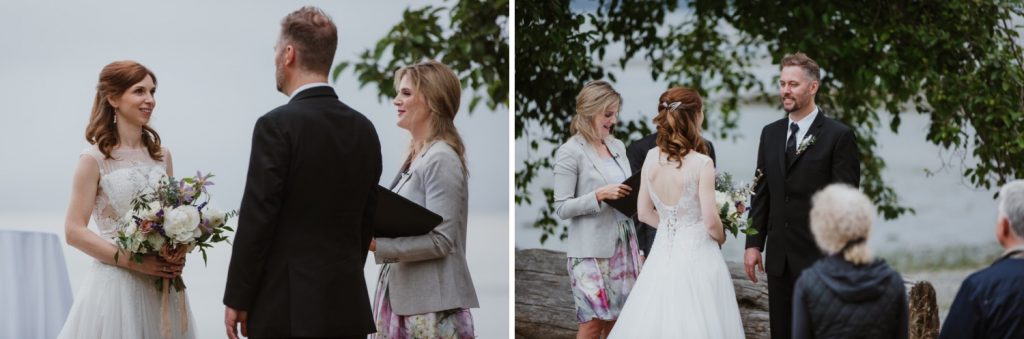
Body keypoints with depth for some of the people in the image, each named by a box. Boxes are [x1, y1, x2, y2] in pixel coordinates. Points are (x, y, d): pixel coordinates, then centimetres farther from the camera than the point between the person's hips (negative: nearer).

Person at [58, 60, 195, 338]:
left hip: (161, 285, 4)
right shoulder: (94, 159, -6)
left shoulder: (161, 156, 8)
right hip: (116, 282, -4)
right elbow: (74, 231, -9)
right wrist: (135, 262, -16)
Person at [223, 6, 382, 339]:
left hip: (287, 309, -6)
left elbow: (256, 221, -12)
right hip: (348, 307, 6)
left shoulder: (276, 126, -11)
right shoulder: (364, 130, 8)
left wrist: (236, 299, -5)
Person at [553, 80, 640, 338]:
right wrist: (600, 195, -20)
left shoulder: (617, 146, 10)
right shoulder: (570, 152, -8)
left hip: (623, 245, 6)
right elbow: (562, 208, -9)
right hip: (591, 250, -6)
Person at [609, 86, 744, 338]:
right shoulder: (701, 163, -16)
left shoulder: (651, 158, -1)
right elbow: (711, 222, -14)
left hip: (663, 253, 5)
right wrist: (721, 238, 6)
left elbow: (644, 213, 6)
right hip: (697, 255, -5)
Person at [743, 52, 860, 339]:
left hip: (819, 258, -5)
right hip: (778, 257, 5)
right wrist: (753, 244, 7)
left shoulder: (839, 136, -7)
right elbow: (761, 193, 13)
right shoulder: (770, 133, 11)